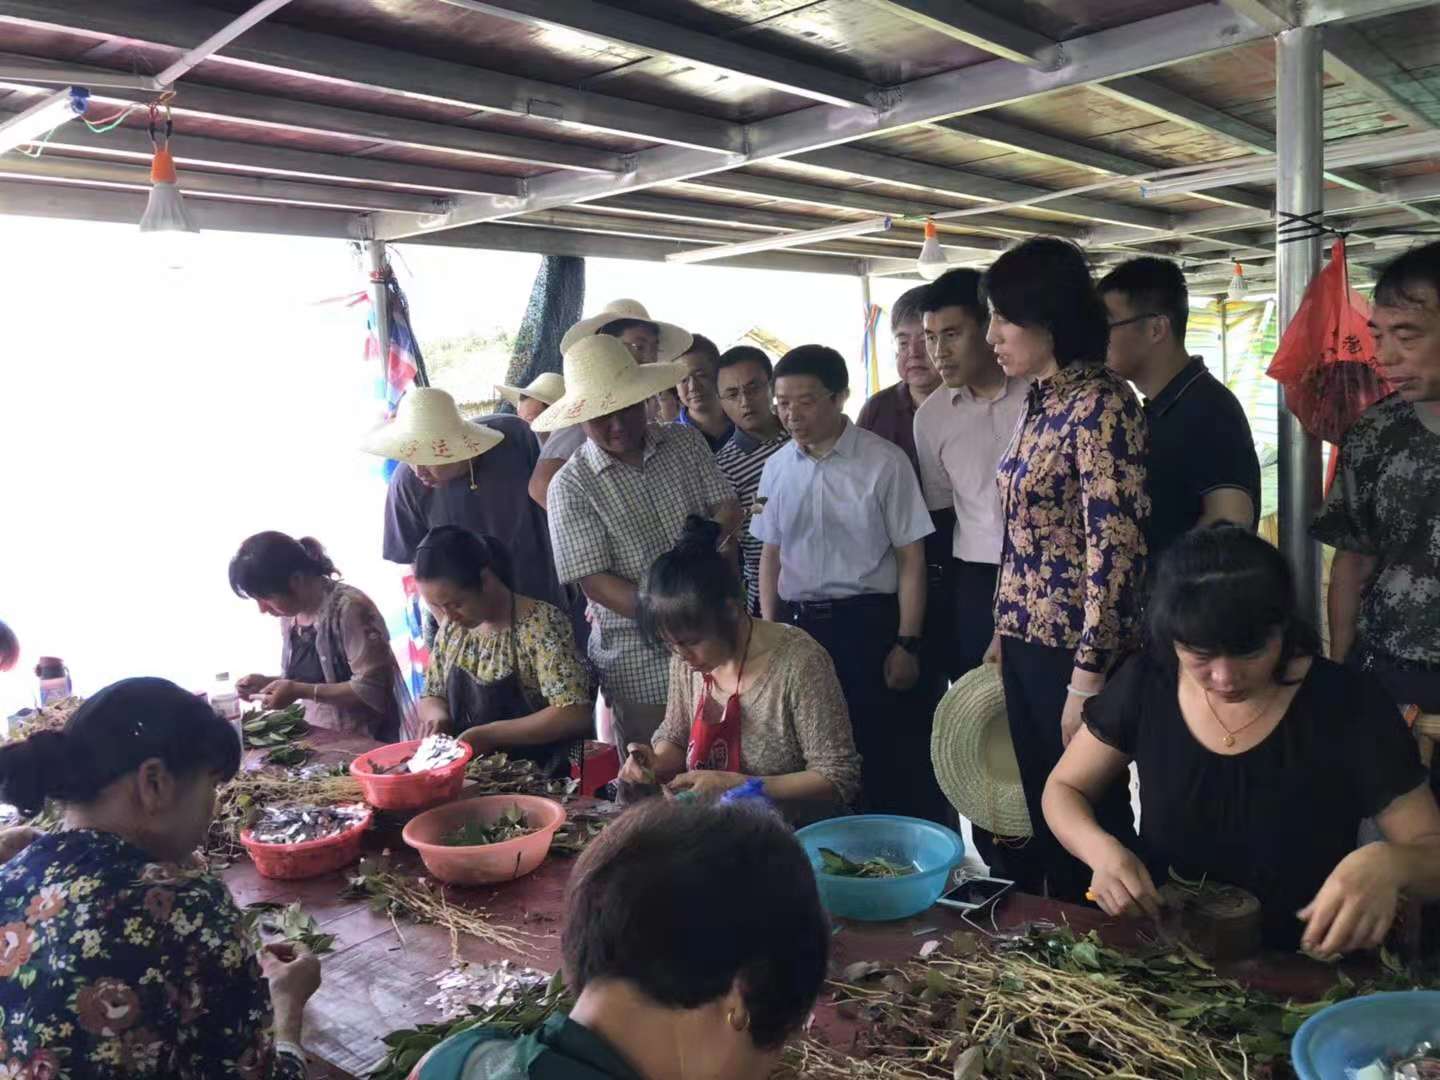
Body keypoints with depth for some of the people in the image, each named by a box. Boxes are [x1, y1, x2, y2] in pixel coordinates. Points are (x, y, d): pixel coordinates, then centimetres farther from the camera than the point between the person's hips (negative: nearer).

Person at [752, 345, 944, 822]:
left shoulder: (883, 463, -8)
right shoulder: (777, 468, 7)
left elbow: (911, 558, -7)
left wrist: (907, 644, -10)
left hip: (868, 622, -4)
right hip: (797, 624, 5)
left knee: (889, 761, 2)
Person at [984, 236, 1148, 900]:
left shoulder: (1100, 404, -16)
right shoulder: (1040, 403, 10)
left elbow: (1115, 549, -21)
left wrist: (1088, 675, -21)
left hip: (1073, 650, -8)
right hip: (1027, 644, 9)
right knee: (1042, 813, 19)